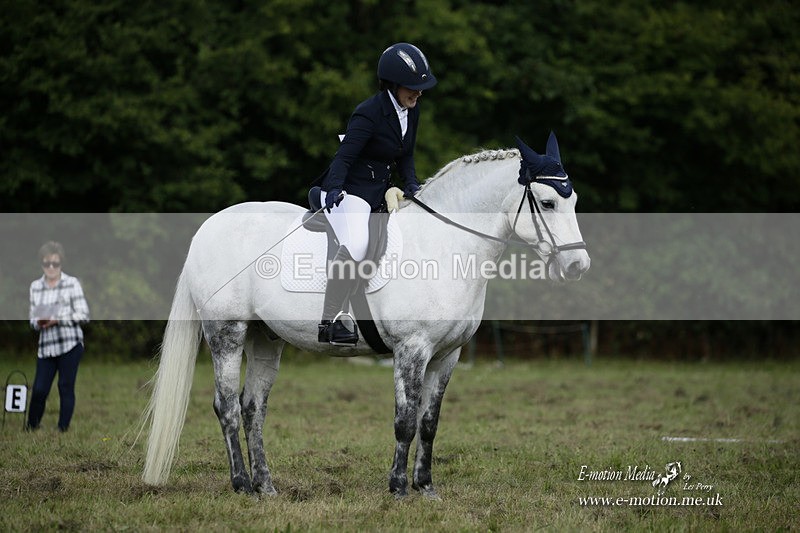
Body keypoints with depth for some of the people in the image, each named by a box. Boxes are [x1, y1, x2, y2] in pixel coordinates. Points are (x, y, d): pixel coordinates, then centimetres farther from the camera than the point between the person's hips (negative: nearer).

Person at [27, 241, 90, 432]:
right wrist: (38, 323, -9)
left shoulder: (72, 283, 0)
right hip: (46, 346, 3)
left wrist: (57, 320, -15)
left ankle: (63, 429, 9)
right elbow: (33, 318, 14)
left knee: (66, 388, -1)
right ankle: (31, 428, 17)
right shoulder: (35, 286, 11)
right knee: (39, 389, 0)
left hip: (70, 344, -3)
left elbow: (83, 315, -5)